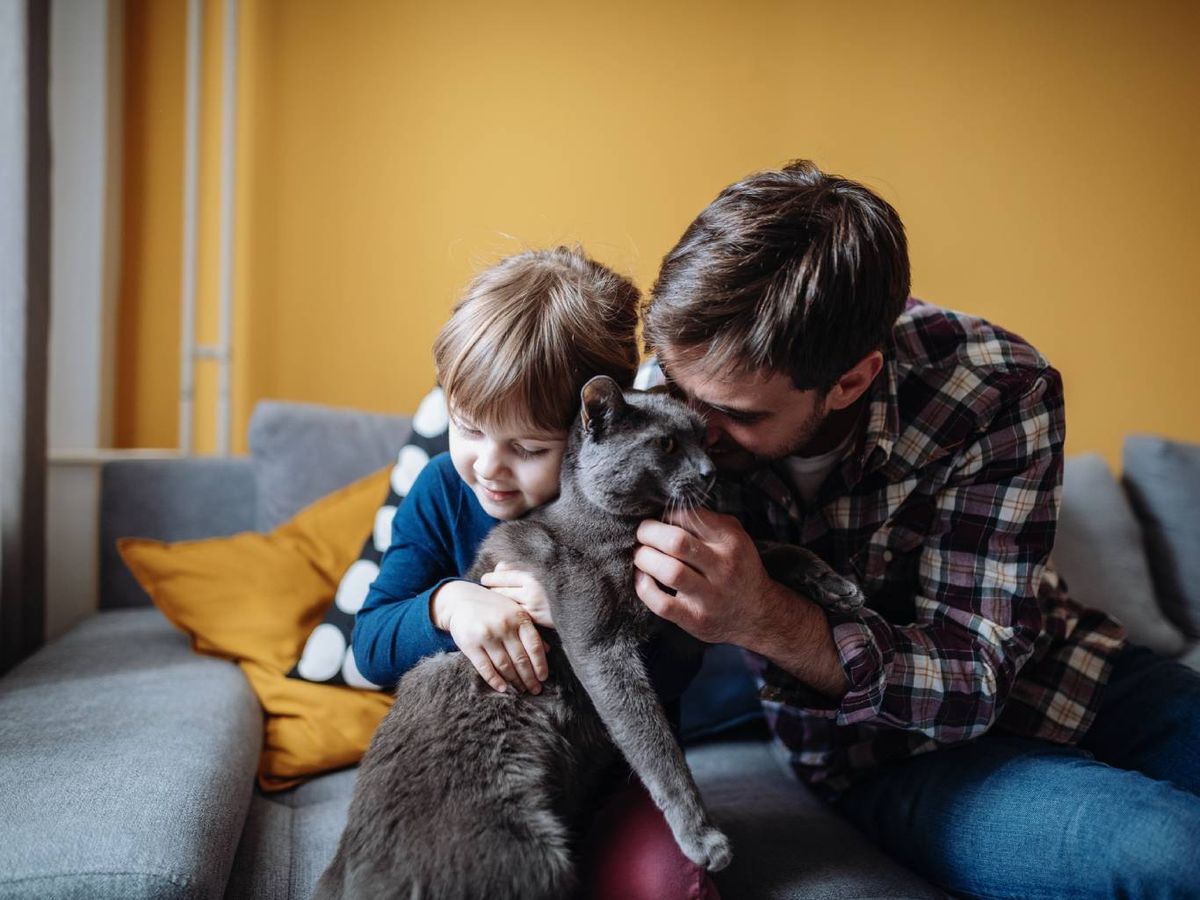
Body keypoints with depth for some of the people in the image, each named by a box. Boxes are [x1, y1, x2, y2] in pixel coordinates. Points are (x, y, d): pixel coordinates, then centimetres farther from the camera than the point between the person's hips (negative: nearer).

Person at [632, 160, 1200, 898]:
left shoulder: (998, 389, -24)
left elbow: (973, 680, -24)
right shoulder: (672, 390, -19)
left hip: (1036, 669, 2)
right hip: (885, 751, -2)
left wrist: (769, 621, -41)